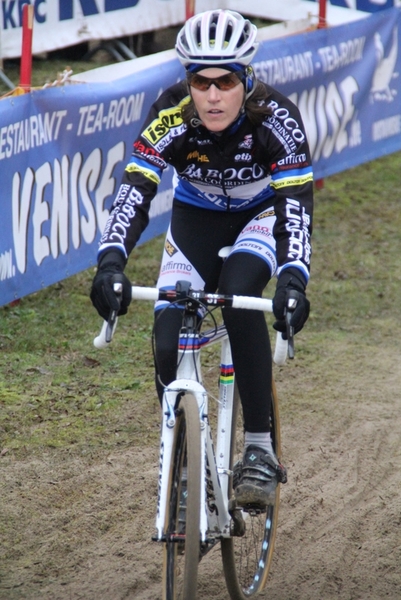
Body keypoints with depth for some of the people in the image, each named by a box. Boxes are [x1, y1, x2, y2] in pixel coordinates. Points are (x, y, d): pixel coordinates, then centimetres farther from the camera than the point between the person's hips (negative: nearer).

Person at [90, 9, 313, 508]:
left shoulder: (275, 119, -32)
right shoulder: (171, 116, -29)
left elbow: (297, 207, -39)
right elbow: (133, 193, -36)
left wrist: (293, 281, -56)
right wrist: (110, 264, -53)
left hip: (263, 214, -2)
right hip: (197, 219, 2)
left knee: (238, 294, -33)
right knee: (169, 346, -14)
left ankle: (260, 450, -24)